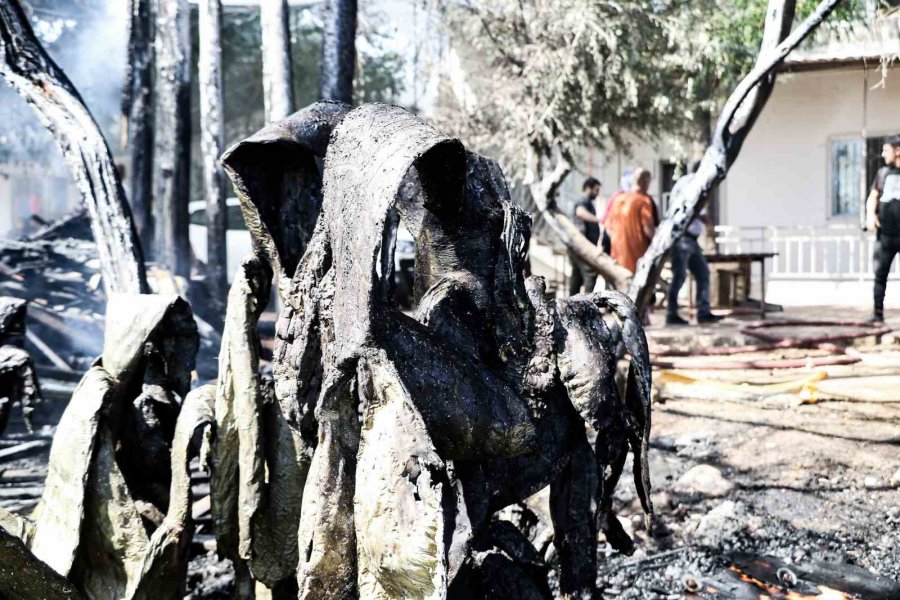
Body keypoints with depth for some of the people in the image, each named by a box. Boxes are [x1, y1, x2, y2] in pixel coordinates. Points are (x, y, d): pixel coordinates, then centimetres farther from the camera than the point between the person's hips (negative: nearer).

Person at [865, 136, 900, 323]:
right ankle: (878, 313, 9)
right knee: (880, 273, 4)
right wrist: (871, 214, -1)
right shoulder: (883, 172, 11)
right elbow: (873, 197, 18)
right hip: (885, 233, 4)